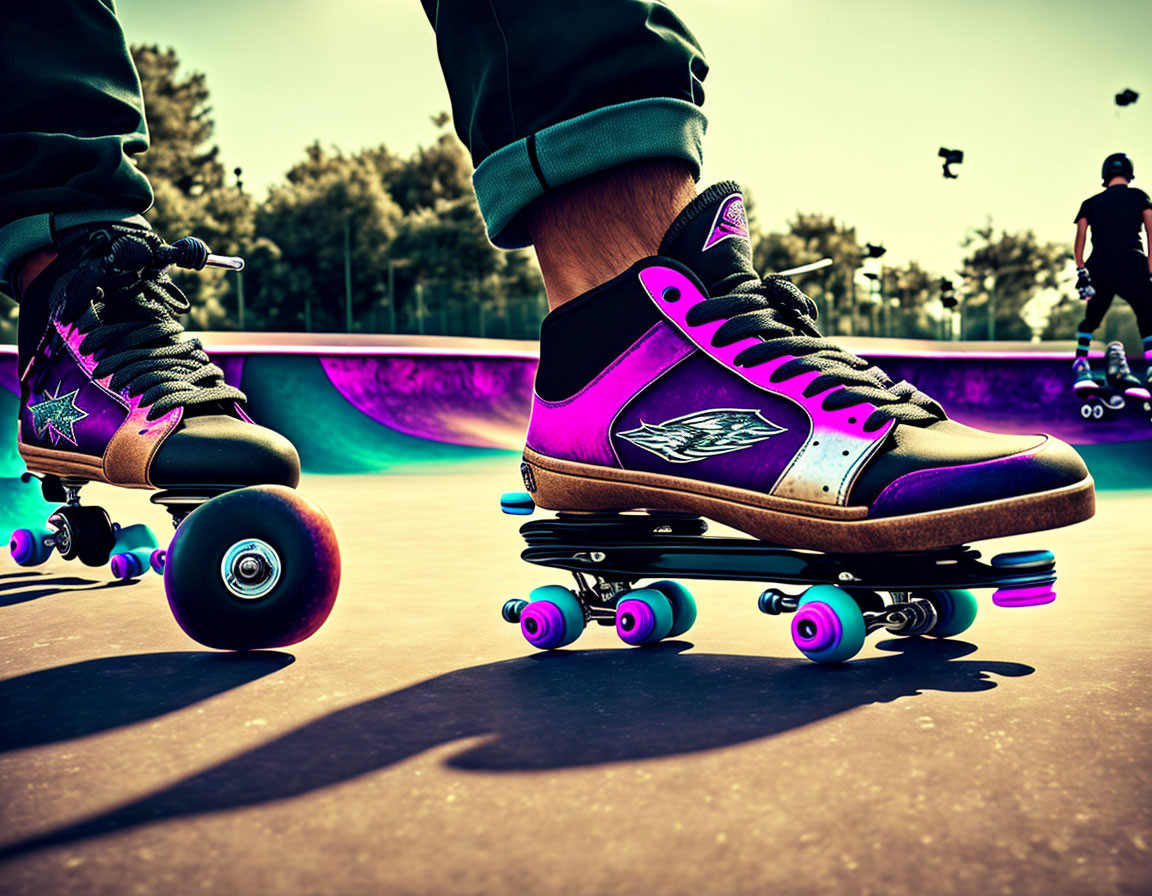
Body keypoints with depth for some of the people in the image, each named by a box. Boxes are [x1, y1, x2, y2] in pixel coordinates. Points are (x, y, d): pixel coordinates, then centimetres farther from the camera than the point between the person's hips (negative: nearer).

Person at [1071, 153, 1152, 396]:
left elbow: (1079, 241, 5)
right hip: (1132, 265, -3)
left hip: (1099, 269, 3)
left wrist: (1081, 271, 3)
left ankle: (1080, 370, 8)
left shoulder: (1090, 204, 16)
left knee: (1090, 321, 21)